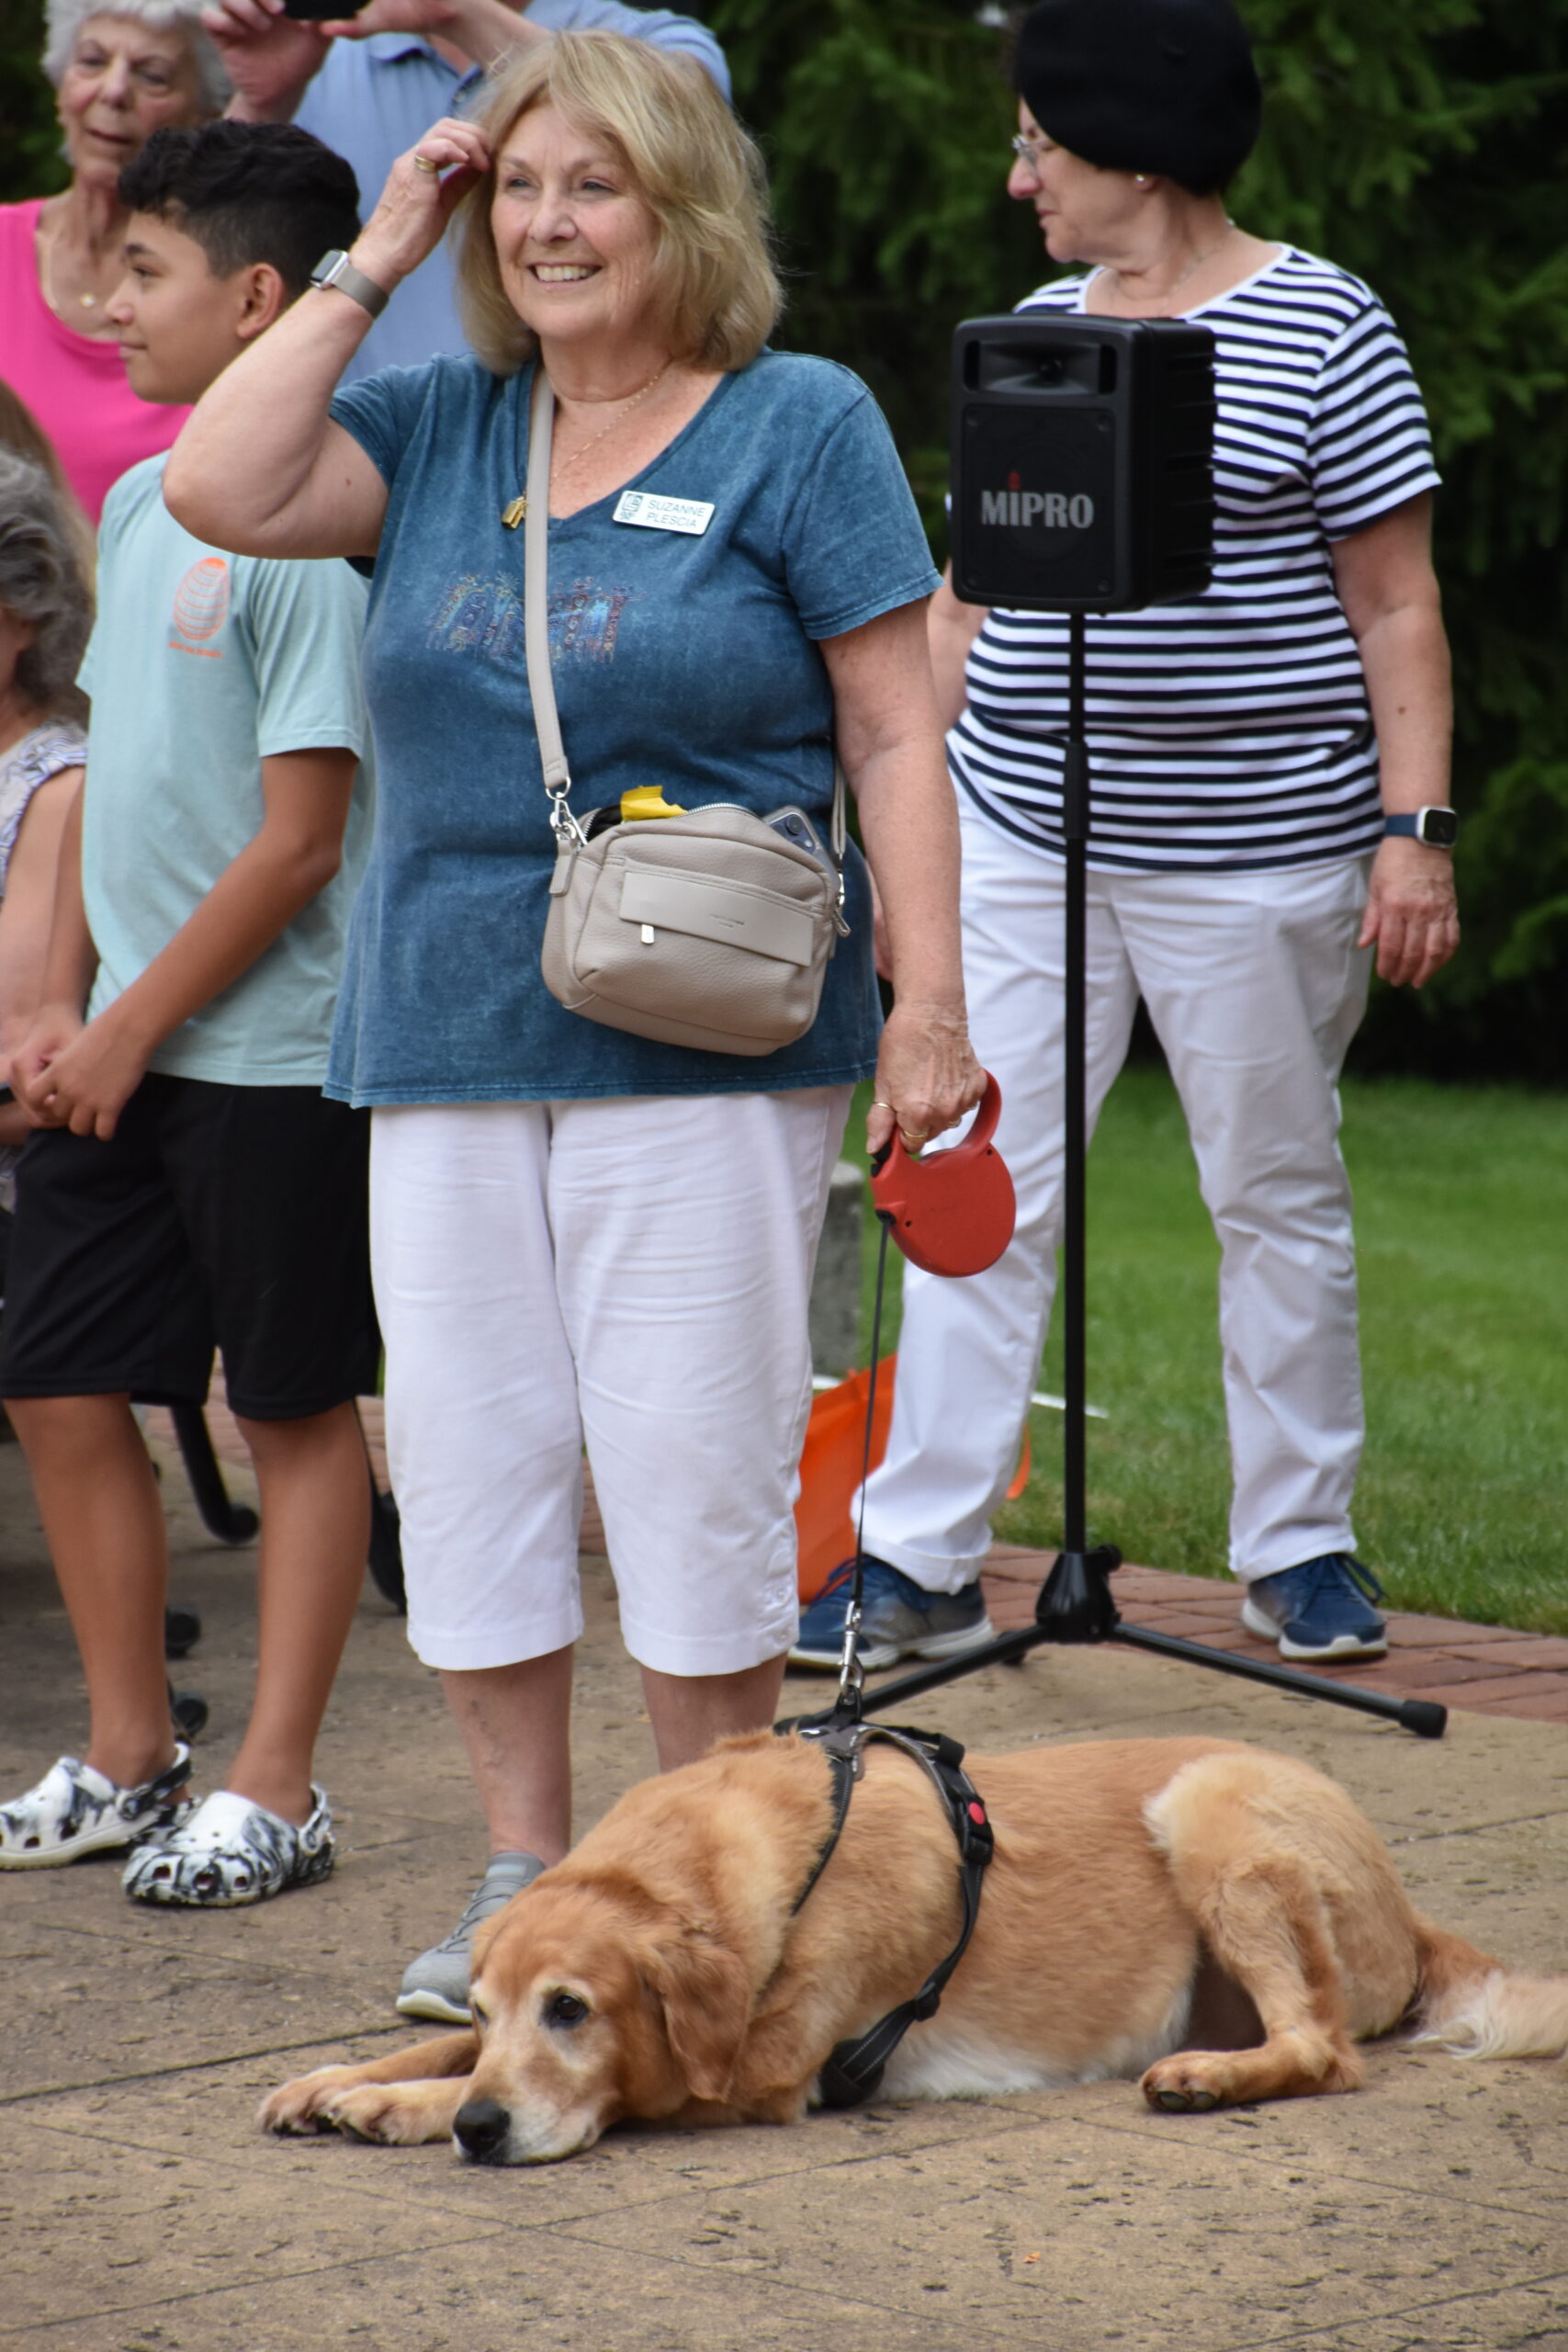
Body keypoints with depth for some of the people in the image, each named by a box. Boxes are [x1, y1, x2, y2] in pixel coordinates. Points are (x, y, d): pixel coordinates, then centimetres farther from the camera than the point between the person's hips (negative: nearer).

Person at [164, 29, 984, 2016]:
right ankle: (522, 1870, 18)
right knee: (468, 1451, 6)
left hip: (704, 1044, -4)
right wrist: (374, 267, 0)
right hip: (448, 1037, 4)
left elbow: (894, 734, -1)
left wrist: (930, 1002, -8)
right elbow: (218, 490, -5)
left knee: (692, 1460, -3)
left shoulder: (800, 424, 1)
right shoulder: (435, 427, 12)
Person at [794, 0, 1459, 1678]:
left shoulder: (1323, 329, -5)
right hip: (1021, 845, 4)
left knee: (1279, 1199, 7)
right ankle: (920, 1560, 4)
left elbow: (1398, 608, -5)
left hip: (1255, 852, -4)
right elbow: (967, 599, 15)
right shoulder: (1037, 328, 11)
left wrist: (1415, 830, -12)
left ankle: (1299, 1547, 20)